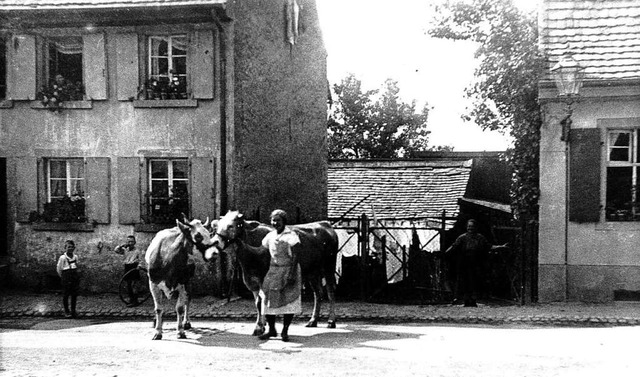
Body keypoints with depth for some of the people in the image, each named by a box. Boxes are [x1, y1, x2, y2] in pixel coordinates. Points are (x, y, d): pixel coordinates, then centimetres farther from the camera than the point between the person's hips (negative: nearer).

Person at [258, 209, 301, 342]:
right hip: (273, 270, 5)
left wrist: (292, 274, -18)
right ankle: (272, 330, 11)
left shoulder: (291, 236, -8)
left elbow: (295, 256, -11)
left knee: (288, 301, -4)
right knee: (268, 298, -1)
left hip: (288, 270, -5)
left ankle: (285, 331, 6)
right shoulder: (270, 236, 9)